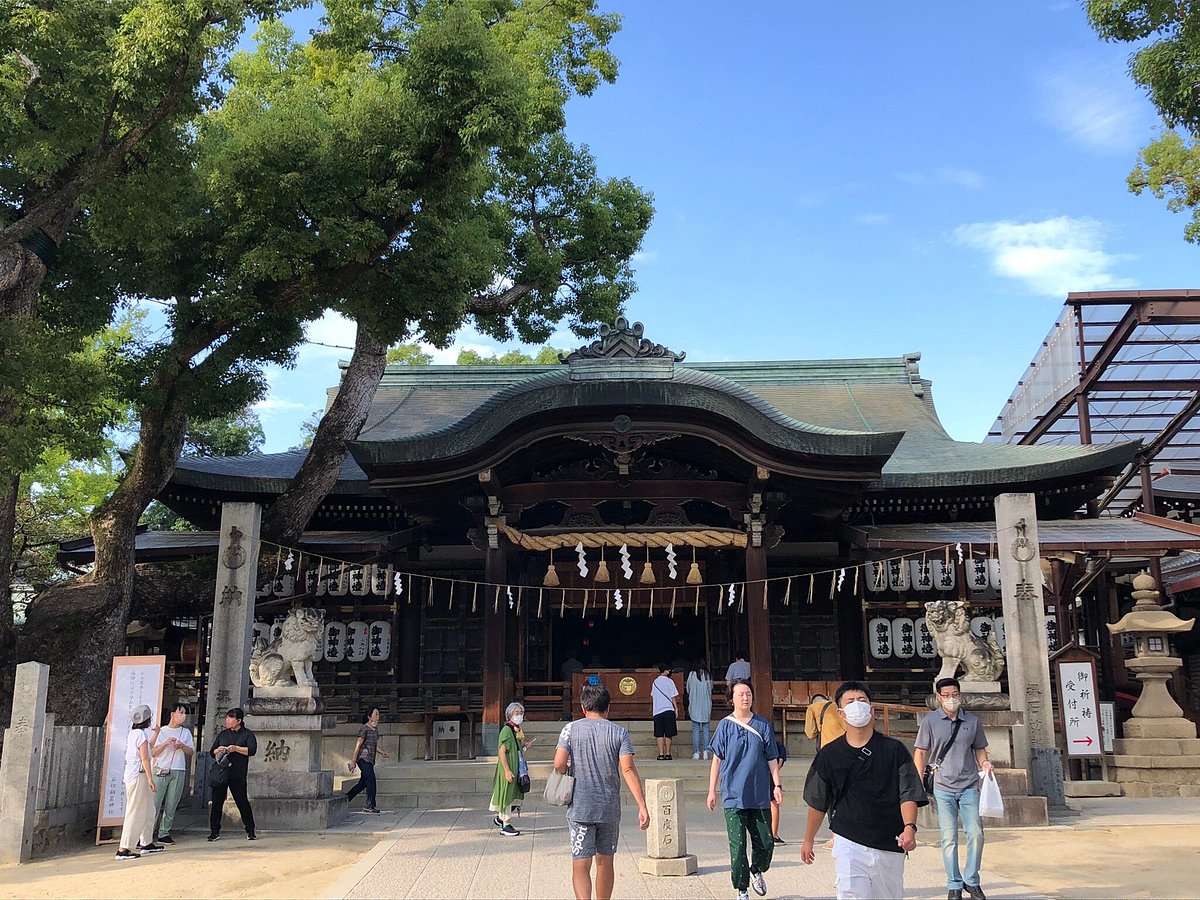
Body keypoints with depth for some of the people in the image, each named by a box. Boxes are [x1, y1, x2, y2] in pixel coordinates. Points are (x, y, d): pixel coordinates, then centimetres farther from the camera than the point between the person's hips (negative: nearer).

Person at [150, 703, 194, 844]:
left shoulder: (186, 732, 15)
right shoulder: (161, 731, 6)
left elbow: (191, 751, 12)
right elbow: (152, 753, 2)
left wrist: (182, 746, -7)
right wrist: (166, 743, -12)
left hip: (178, 772, 3)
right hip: (161, 771, -3)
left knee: (171, 805, 1)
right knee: (154, 803, -10)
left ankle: (164, 834, 8)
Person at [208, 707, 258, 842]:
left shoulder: (247, 734, 5)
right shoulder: (222, 734, 17)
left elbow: (252, 750, -9)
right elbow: (212, 753, 19)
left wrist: (236, 748, -17)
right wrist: (218, 750, -3)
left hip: (237, 775, -4)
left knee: (242, 801, -4)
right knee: (217, 801, 1)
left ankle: (250, 831, 4)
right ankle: (215, 832, 9)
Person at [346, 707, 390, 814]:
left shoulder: (375, 729, 14)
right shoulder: (364, 729, -12)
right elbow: (358, 745, -14)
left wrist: (382, 752, 7)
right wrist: (353, 761, -16)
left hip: (370, 760, 9)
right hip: (363, 758, -9)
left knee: (363, 782, 13)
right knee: (371, 780, -11)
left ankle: (346, 798, 24)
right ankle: (370, 805, -6)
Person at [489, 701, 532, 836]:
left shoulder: (518, 730, 12)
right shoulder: (506, 730, -16)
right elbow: (502, 751, -20)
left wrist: (524, 746, 6)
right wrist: (507, 770, -23)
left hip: (517, 768, 9)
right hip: (509, 769, -9)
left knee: (516, 796, 14)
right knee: (507, 794, -1)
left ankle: (500, 818, 31)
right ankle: (506, 825, 9)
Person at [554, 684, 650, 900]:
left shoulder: (571, 729, -2)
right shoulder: (619, 733, 0)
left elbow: (559, 764, -11)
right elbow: (628, 769, -10)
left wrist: (564, 775, 13)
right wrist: (642, 807, -12)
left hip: (580, 808, -2)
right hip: (610, 809, 2)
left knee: (580, 866, -2)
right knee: (605, 862, 18)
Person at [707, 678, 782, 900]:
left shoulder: (763, 725, 4)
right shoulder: (725, 725, 0)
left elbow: (772, 758, 9)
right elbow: (717, 759, 4)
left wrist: (777, 785, 2)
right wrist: (712, 791, 3)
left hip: (760, 794, 2)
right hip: (733, 795, -2)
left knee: (765, 843, 7)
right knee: (737, 846, -2)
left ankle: (756, 872, 37)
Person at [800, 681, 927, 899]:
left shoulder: (894, 750, -1)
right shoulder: (830, 754, 2)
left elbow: (908, 795, -6)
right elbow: (818, 802, 12)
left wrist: (909, 827, -23)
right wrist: (808, 840, 17)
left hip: (890, 845, 1)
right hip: (848, 844, -1)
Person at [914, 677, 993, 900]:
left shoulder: (972, 720, 7)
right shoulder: (930, 721, 0)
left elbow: (979, 748, 17)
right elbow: (921, 753, 2)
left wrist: (984, 762, -5)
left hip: (969, 787, 2)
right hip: (943, 788, -2)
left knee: (976, 833, -4)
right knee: (949, 838, 1)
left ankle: (972, 881, 14)